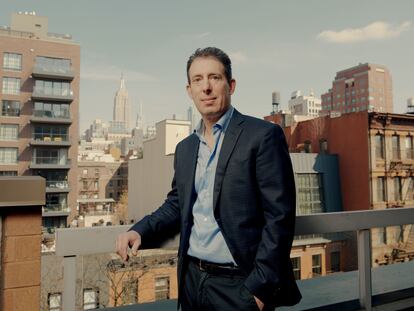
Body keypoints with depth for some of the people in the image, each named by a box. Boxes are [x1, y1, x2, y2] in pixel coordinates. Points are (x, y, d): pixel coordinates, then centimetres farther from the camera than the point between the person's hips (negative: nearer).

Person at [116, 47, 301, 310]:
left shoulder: (264, 135, -12)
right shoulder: (185, 148, 8)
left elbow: (279, 217, -14)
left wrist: (259, 288, -16)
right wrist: (140, 230, -1)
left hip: (238, 286, -6)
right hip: (191, 280, 6)